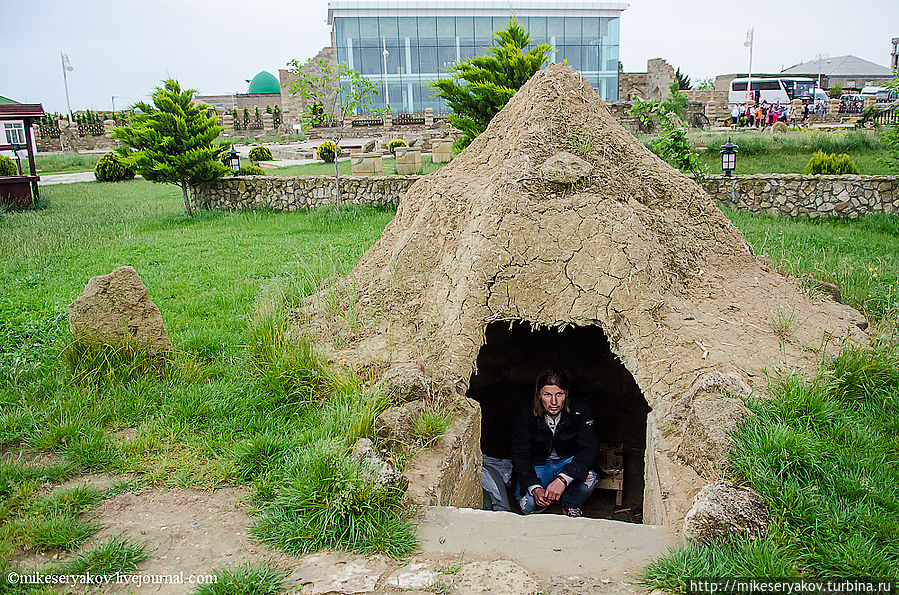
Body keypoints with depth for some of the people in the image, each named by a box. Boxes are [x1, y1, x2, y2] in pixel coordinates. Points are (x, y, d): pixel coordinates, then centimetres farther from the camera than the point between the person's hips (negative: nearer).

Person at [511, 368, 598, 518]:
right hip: (538, 464, 0)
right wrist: (535, 488, -33)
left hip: (569, 461, 1)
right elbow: (520, 455, -16)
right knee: (527, 505, -24)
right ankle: (543, 500, 13)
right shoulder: (527, 415, -20)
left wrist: (563, 479, -40)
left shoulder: (581, 411, -20)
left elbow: (588, 449, -24)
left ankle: (571, 505, 2)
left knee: (588, 478, -32)